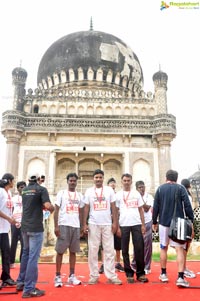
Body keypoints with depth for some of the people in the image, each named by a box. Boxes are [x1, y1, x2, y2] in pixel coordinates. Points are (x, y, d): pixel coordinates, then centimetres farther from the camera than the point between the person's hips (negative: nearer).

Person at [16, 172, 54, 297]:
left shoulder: (24, 190, 11)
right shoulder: (41, 189, -9)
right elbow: (47, 206, -21)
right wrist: (53, 208, -2)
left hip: (25, 226, 7)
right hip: (36, 227, -7)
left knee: (25, 254, 21)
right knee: (33, 257, -3)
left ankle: (21, 282, 29)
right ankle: (29, 289, 0)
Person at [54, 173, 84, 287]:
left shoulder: (80, 195, 12)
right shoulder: (61, 193, 1)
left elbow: (80, 212, 15)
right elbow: (56, 210, -2)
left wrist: (82, 227, 9)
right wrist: (56, 226, -9)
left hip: (76, 226, 4)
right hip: (64, 225, -4)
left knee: (73, 251, 9)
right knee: (60, 251, 1)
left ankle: (72, 276, 17)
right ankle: (58, 276, 9)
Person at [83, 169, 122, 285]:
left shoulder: (109, 190, 4)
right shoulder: (89, 191, 4)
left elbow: (113, 207, 4)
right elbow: (86, 208, 5)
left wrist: (115, 222, -3)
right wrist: (85, 224, -2)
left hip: (107, 224, 0)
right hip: (93, 224, 0)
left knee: (109, 250, 3)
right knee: (93, 250, 4)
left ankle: (111, 275, 10)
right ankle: (94, 276, 14)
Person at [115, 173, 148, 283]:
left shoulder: (136, 194, 10)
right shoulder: (118, 195, 4)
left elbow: (141, 210, 12)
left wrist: (143, 224, 5)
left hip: (137, 224, 1)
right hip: (124, 225, -1)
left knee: (139, 249, 2)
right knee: (125, 250, 5)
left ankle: (140, 273, 14)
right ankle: (129, 274, 16)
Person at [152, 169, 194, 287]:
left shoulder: (160, 189, 4)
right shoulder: (180, 188, -1)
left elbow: (156, 207, 4)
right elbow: (187, 205, -7)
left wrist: (155, 222, 12)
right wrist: (191, 220, 0)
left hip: (164, 223, 2)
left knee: (164, 248, 14)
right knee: (180, 249, 0)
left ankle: (163, 274, 22)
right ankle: (180, 277, -8)